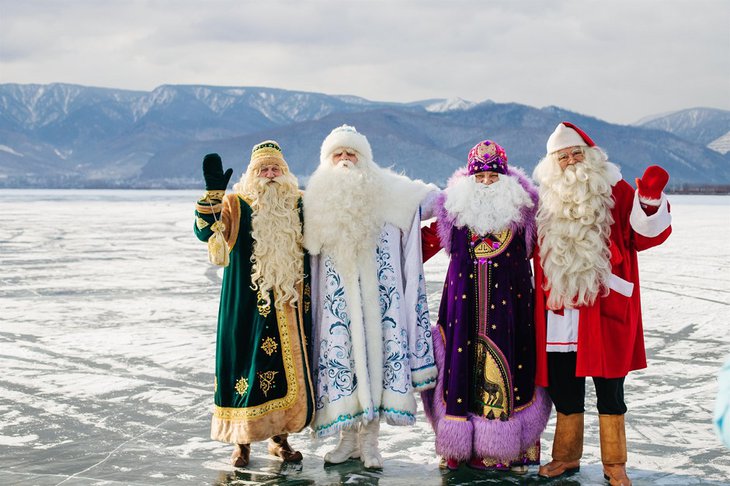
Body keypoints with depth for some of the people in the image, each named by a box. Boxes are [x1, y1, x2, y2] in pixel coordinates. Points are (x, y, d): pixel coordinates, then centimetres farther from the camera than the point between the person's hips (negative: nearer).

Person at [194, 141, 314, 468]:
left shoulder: (298, 205, 10)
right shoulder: (237, 204, 0)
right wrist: (213, 192, -27)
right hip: (248, 304, -3)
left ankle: (279, 437, 21)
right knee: (246, 364, -1)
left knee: (288, 366, 6)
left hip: (289, 305, 4)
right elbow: (204, 232, -16)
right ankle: (241, 441, 10)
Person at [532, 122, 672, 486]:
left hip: (605, 310, -3)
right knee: (563, 387, 12)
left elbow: (646, 234, -8)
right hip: (559, 313, 4)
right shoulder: (547, 198, 11)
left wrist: (651, 198, -23)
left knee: (609, 390, 2)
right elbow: (537, 250, 23)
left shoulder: (615, 191, 1)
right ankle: (566, 456, 28)